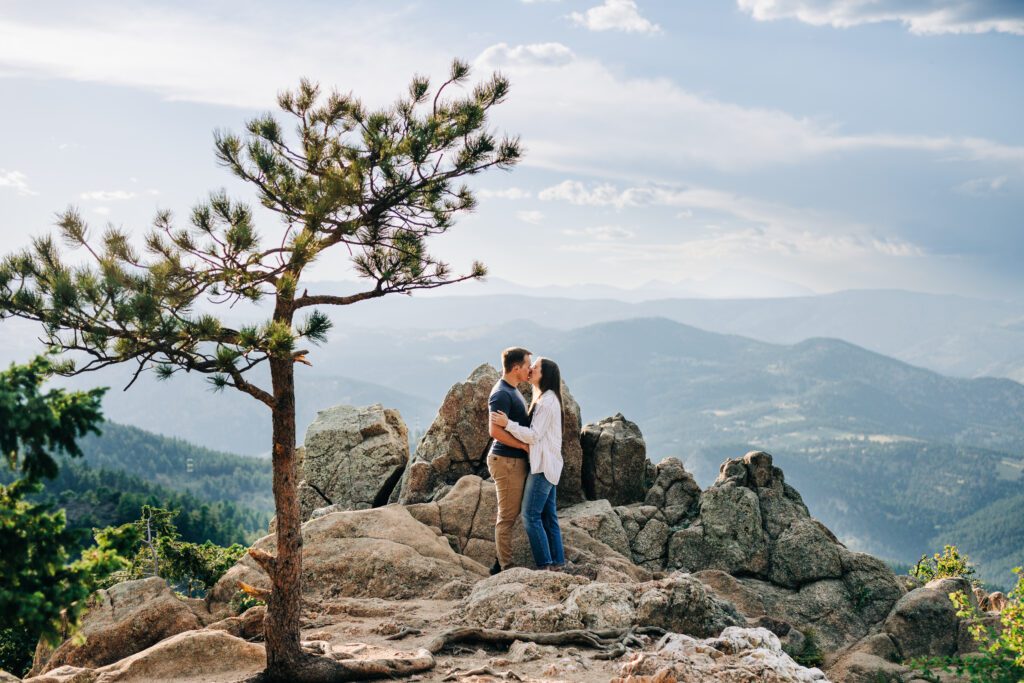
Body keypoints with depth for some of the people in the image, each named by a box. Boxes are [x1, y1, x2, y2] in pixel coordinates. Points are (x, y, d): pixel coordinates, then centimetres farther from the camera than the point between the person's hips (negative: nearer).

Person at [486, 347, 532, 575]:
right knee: (507, 515, -3)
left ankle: (503, 562, 23)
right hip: (507, 461, -10)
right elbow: (495, 430, -25)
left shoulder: (513, 391, 14)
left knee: (509, 514, 15)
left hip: (516, 460, 10)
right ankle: (505, 566, 3)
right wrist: (525, 445, -18)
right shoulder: (501, 394, -18)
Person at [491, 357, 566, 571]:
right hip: (547, 464, 10)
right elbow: (534, 429, 14)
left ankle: (545, 564, -6)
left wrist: (507, 424, -23)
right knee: (548, 514, 11)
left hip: (543, 465, -10)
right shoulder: (543, 399, 16)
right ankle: (557, 561, 14)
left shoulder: (547, 402, -16)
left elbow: (534, 435, -19)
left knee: (530, 515, -9)